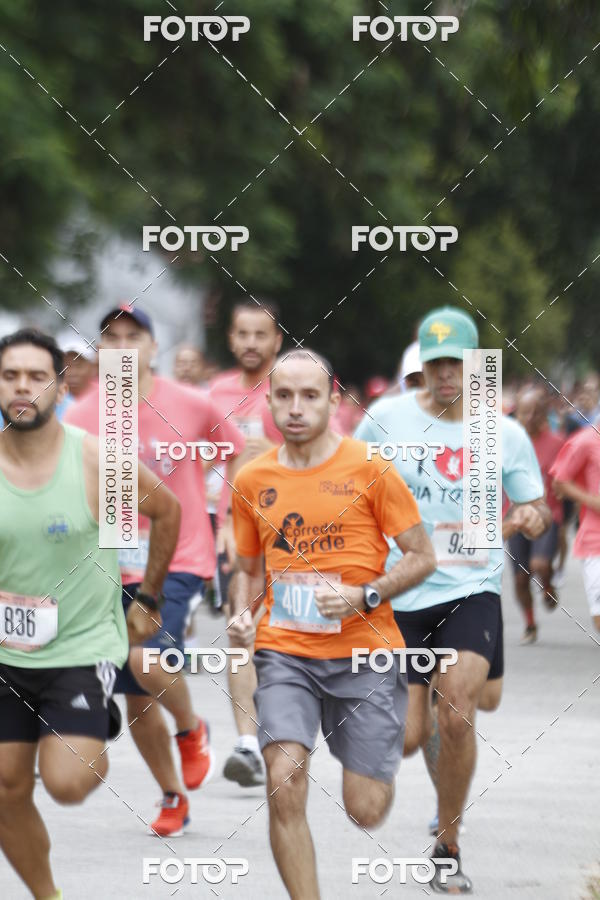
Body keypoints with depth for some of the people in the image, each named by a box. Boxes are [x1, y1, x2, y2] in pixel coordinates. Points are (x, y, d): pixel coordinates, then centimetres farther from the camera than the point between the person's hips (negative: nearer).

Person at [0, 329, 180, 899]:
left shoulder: (97, 461, -12)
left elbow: (166, 511, 6)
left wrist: (147, 600, 10)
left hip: (83, 646, -3)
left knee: (66, 783, -18)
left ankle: (97, 742, 18)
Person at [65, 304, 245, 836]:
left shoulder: (189, 405, -5)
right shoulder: (82, 416, -1)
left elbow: (237, 452, 10)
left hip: (180, 559, -3)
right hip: (116, 567, 3)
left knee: (148, 659, -28)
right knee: (136, 699, 7)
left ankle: (192, 730, 4)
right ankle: (173, 797, 28)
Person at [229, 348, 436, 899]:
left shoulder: (369, 469, -2)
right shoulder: (252, 481, 8)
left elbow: (423, 557, 1)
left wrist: (363, 596, -15)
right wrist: (241, 614, 0)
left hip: (365, 651, -2)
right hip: (284, 651, 2)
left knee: (365, 811, -1)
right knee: (284, 784, -20)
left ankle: (381, 766, 38)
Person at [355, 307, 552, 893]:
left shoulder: (505, 435, 2)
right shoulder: (387, 418, -1)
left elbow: (532, 506, 14)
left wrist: (531, 517, -10)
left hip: (471, 590, 0)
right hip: (399, 595, 0)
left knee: (458, 717, -20)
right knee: (406, 738, -1)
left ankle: (448, 848, -3)